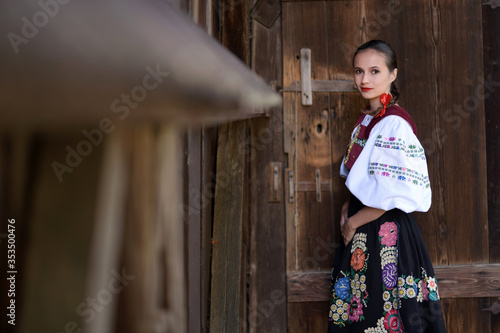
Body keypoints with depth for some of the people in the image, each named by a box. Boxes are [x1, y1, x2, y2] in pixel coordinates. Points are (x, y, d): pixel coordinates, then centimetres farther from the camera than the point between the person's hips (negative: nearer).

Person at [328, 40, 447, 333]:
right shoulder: (365, 120, 10)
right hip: (361, 234, 9)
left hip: (387, 232, -8)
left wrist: (354, 221, -11)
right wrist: (348, 208, 4)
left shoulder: (395, 124, -17)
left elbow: (394, 194, -21)